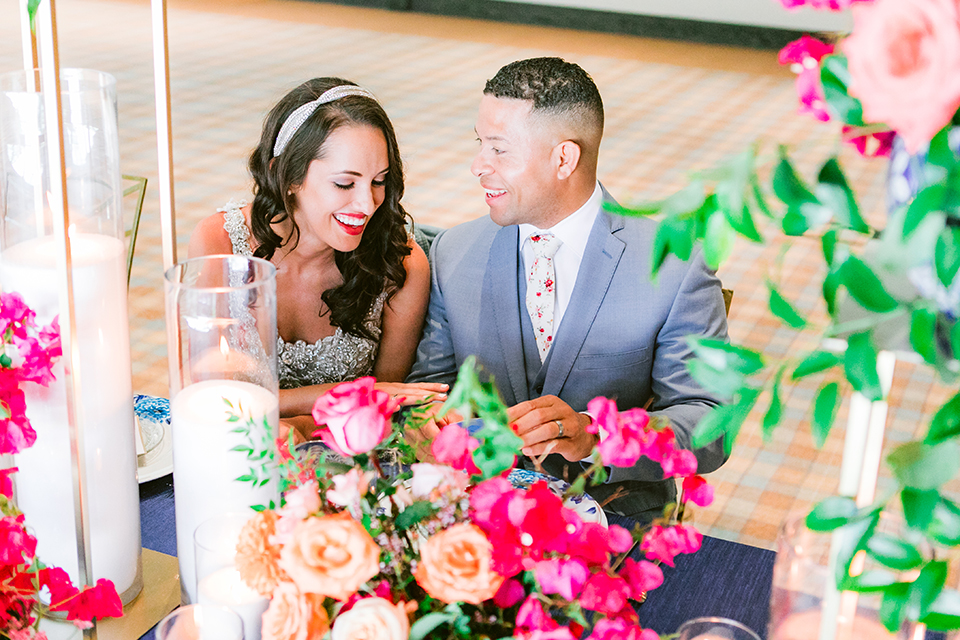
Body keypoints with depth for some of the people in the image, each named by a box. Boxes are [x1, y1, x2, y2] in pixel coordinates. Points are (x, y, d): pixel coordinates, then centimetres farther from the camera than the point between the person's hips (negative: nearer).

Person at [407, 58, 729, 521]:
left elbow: (709, 423, -8)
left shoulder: (676, 266, -6)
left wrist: (592, 436, -25)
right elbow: (428, 380, 12)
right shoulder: (452, 255, 6)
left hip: (614, 519, -2)